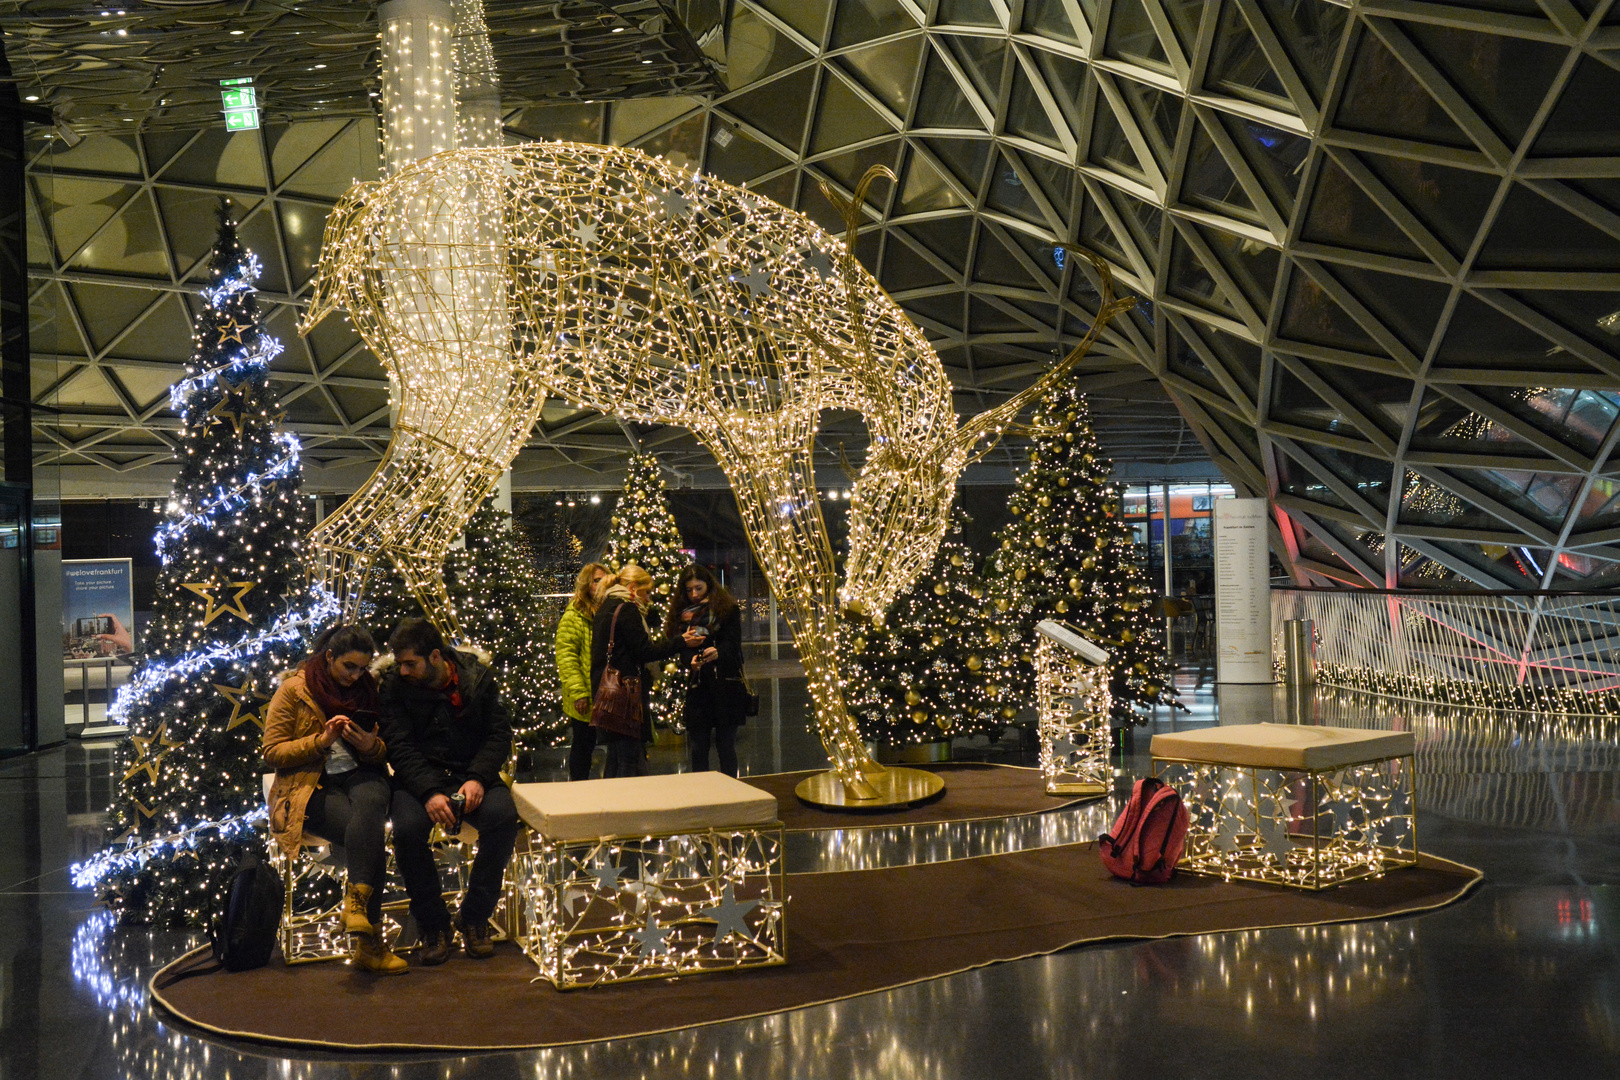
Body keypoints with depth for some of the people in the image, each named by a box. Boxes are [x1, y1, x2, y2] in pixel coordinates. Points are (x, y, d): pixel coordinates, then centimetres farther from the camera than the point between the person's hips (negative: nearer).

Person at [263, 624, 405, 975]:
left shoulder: (368, 689, 12)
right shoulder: (293, 690, 0)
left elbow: (384, 752, 18)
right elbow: (272, 752, -2)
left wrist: (372, 745, -7)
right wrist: (320, 741, -16)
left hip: (358, 776, 3)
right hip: (309, 786, -3)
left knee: (371, 800, -37)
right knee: (370, 834, -32)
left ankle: (356, 904, -44)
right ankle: (369, 943, -32)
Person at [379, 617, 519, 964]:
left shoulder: (477, 678, 1)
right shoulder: (395, 686, -2)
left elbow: (500, 734, 0)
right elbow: (400, 747, -10)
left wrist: (477, 778, -19)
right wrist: (429, 792, -26)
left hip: (472, 774, 1)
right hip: (419, 777, -1)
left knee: (503, 817, -30)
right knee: (407, 829, -33)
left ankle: (473, 917, -10)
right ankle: (434, 924, -10)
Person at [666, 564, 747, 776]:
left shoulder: (727, 609, 2)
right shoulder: (683, 614, 12)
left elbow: (733, 643, -8)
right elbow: (681, 648, 4)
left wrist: (717, 653, -30)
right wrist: (690, 661, -19)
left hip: (726, 685, -3)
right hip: (697, 686, 3)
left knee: (725, 744, -1)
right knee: (697, 747, 2)